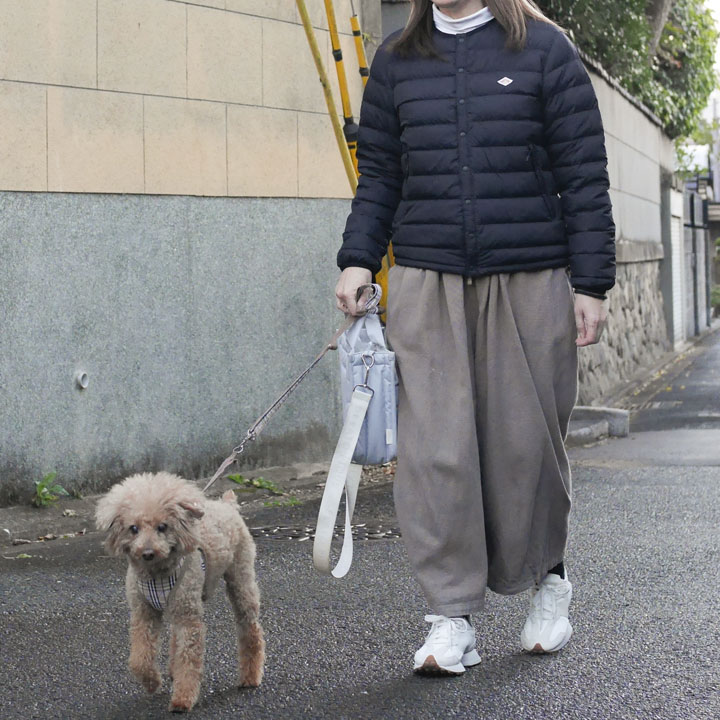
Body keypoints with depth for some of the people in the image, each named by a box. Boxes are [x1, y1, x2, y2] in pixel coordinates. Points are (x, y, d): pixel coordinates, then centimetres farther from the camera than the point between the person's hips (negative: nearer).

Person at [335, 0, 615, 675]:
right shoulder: (396, 60, 11)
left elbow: (583, 175, 1)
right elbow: (378, 174, 15)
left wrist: (591, 282, -3)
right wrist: (357, 258, 2)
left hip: (529, 280, -2)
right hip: (426, 280, 2)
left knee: (526, 438, 6)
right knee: (433, 447, -5)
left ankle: (547, 578, 31)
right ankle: (453, 616, 3)